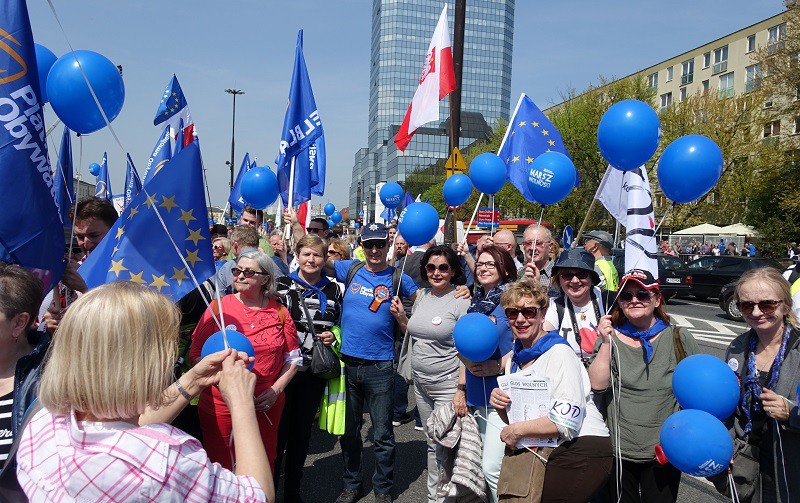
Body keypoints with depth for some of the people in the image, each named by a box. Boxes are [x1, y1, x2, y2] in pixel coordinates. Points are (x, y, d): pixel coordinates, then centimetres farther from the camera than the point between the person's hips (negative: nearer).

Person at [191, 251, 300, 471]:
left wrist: (275, 391, -6)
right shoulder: (218, 307, -2)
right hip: (220, 406, -1)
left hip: (266, 408, 2)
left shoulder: (279, 312, 3)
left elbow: (292, 359, 8)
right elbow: (195, 354, -1)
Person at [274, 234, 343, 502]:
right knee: (278, 432, 4)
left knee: (302, 431, 14)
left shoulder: (332, 290, 5)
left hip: (314, 372, 2)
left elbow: (339, 325, 17)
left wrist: (333, 336, -3)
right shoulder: (281, 285, -2)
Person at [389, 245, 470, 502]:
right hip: (420, 382, 6)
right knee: (432, 442, 18)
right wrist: (400, 317, 2)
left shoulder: (461, 301, -12)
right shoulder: (422, 295, 7)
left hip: (448, 385, -6)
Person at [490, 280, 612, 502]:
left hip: (582, 449, -6)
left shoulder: (559, 353, -13)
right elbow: (514, 420, 17)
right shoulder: (514, 361, 10)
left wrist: (517, 430, -14)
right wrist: (500, 406, -4)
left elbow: (568, 420, -22)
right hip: (546, 451, 7)